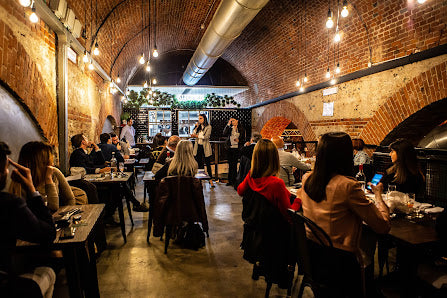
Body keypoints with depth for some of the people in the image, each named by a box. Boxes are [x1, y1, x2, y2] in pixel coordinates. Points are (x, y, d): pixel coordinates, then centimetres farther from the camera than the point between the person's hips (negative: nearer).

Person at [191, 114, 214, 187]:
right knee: (199, 164, 7)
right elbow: (193, 135, 2)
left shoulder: (208, 127, -2)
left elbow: (205, 136, -14)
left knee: (208, 163, -2)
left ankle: (210, 180, 2)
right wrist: (196, 127, -6)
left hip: (205, 147, -4)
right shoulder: (198, 126, 12)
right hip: (198, 147, 4)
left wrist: (196, 136, -9)